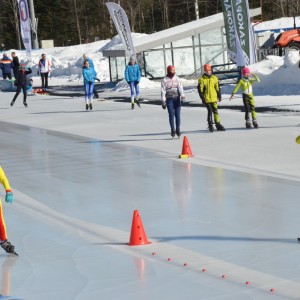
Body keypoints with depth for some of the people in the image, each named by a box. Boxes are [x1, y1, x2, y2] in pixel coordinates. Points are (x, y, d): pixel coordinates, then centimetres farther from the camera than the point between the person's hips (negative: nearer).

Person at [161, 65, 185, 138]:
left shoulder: (177, 78, 8)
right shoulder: (164, 80, 2)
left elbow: (180, 87, -5)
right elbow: (163, 91, 1)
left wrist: (182, 95, -24)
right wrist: (163, 102, -3)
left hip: (177, 98, 2)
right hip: (169, 99, -2)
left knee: (177, 115, 0)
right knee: (171, 115, -5)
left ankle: (178, 130, 7)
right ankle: (173, 130, 2)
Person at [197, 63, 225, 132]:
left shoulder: (215, 78, 7)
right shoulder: (202, 79, -3)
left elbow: (218, 88, 13)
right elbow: (200, 90, -4)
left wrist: (219, 96, 12)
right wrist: (202, 98, -8)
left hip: (214, 98, 3)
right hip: (207, 99, -3)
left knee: (215, 111, 5)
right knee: (210, 111, -2)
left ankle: (218, 124, 10)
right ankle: (210, 125, 9)